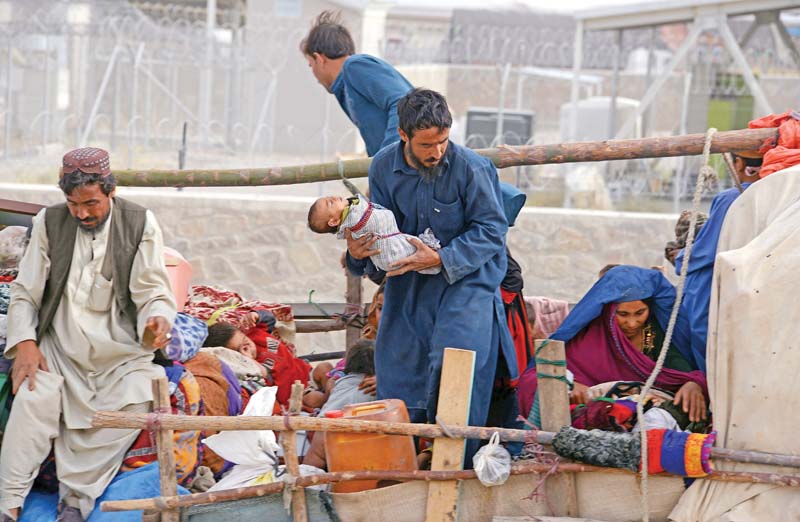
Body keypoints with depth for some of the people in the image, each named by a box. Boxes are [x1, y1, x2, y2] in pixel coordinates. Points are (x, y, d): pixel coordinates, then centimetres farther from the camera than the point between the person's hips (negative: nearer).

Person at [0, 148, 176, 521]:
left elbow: (153, 293, 1)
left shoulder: (140, 225, 1)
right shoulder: (50, 222, 5)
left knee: (133, 405, -28)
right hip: (59, 346, 1)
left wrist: (158, 322, -23)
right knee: (33, 399, -26)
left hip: (119, 349, -1)